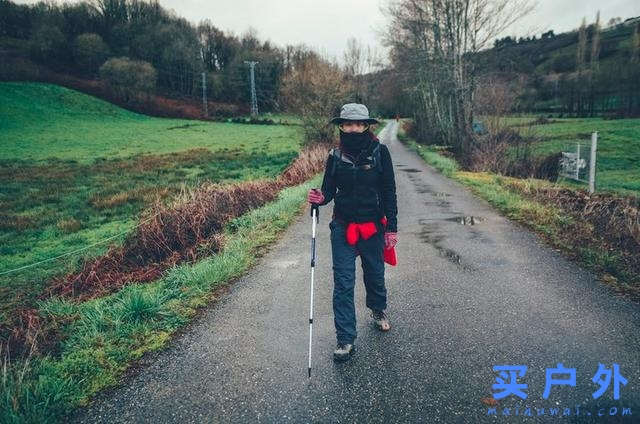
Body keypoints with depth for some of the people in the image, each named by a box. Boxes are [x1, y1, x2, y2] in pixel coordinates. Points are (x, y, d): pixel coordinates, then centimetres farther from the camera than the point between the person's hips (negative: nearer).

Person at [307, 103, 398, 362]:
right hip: (343, 228, 1)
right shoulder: (335, 156, 0)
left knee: (375, 275, 18)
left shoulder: (380, 152, -6)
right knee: (343, 284, -1)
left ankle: (378, 311, 49)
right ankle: (345, 340, 8)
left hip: (373, 227, -1)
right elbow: (329, 190, 5)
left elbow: (389, 192, -4)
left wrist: (391, 228, -6)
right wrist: (320, 198, -19)